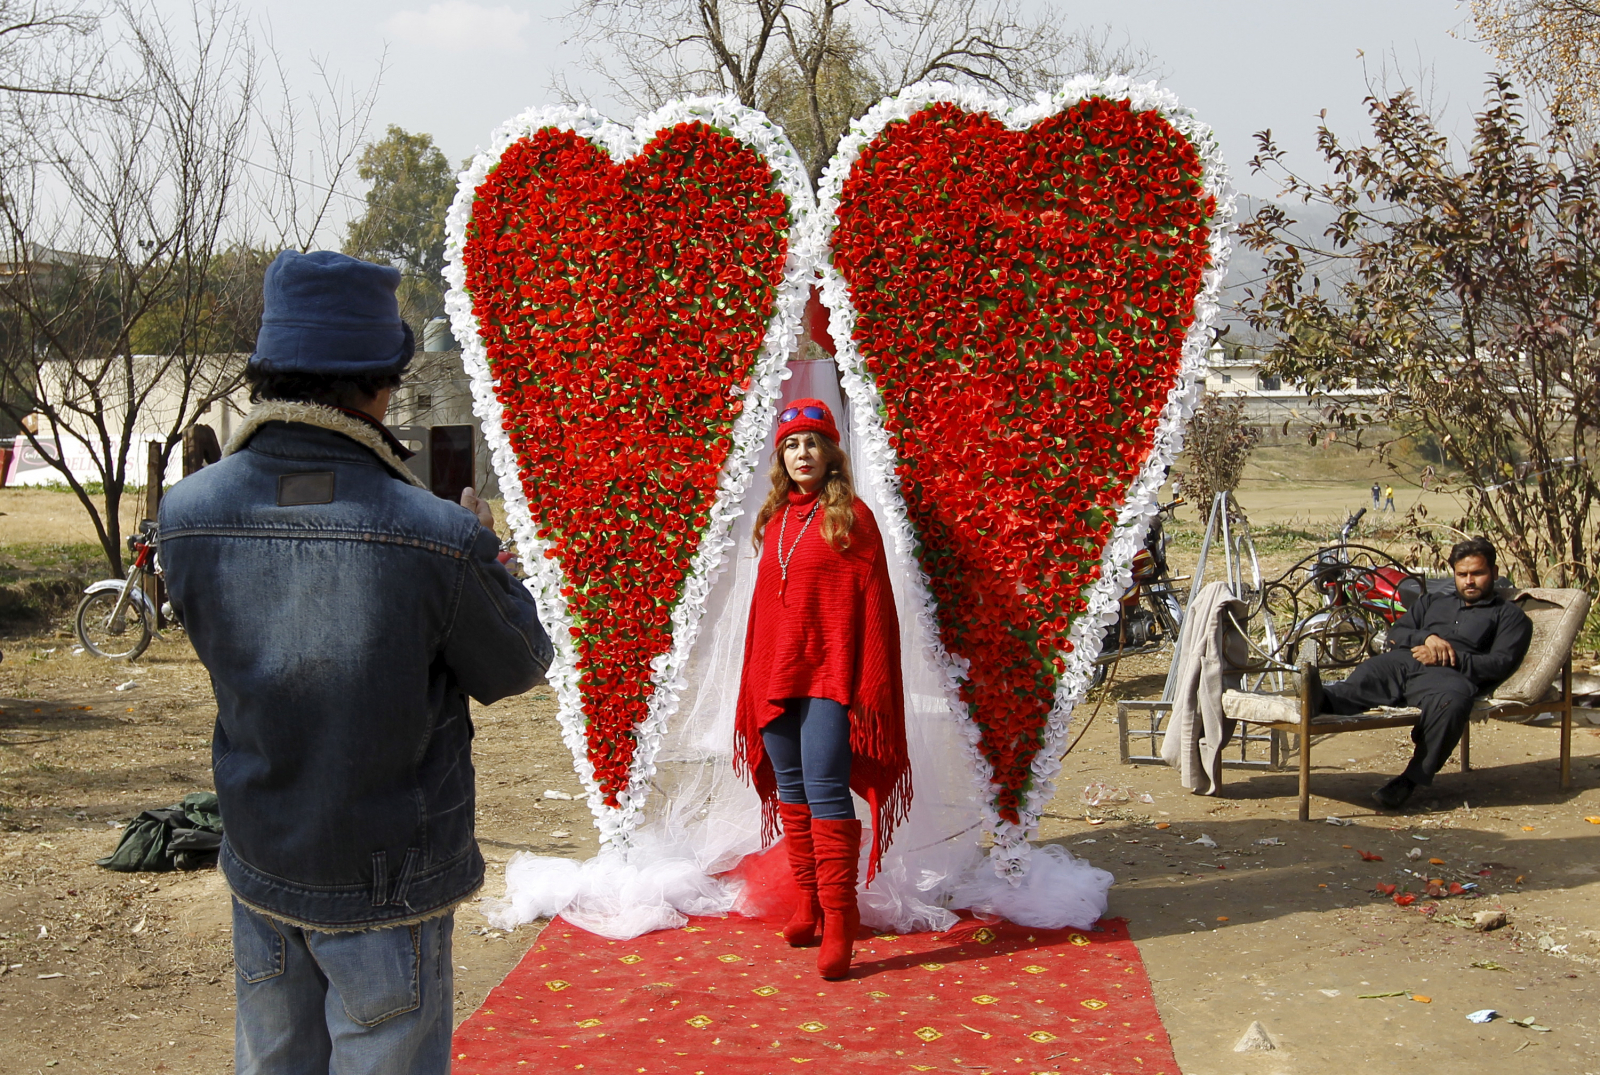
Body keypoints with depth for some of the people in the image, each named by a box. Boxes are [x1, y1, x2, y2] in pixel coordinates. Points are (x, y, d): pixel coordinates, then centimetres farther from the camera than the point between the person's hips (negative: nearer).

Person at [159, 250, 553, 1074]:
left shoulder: (187, 514, -12)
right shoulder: (436, 538, -25)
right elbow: (516, 670, -9)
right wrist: (485, 558, 9)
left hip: (259, 870, 5)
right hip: (387, 885, -4)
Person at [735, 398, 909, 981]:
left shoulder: (851, 516, -3)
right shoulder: (774, 521, 14)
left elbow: (873, 605, -6)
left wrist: (871, 686, -11)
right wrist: (754, 681, 14)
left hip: (828, 675, -6)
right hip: (775, 677, 6)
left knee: (825, 792, -12)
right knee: (792, 790, 11)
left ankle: (839, 917, -8)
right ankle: (809, 902, 21)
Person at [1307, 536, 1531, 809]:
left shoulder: (1509, 615, 25)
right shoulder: (1432, 602, 38)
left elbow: (1500, 664, 7)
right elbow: (1395, 634, 23)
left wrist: (1449, 657, -7)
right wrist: (1427, 638, 1)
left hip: (1451, 674, -3)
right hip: (1402, 662, 3)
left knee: (1451, 702, -41)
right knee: (1367, 676, -33)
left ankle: (1410, 780, -34)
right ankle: (1323, 700, -66)